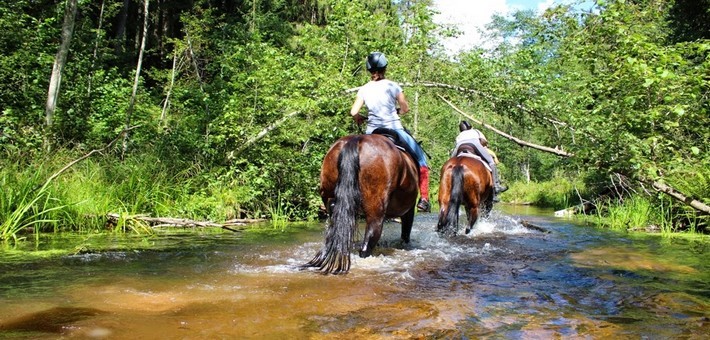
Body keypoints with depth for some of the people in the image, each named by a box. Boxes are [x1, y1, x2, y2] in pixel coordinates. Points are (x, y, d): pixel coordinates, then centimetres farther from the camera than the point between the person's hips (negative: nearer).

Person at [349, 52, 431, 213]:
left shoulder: (364, 89, 2)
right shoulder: (393, 86, -3)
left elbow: (353, 112, -2)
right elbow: (405, 108, 5)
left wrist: (359, 119, 20)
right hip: (394, 130, -2)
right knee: (420, 158, 12)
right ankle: (423, 199, 9)